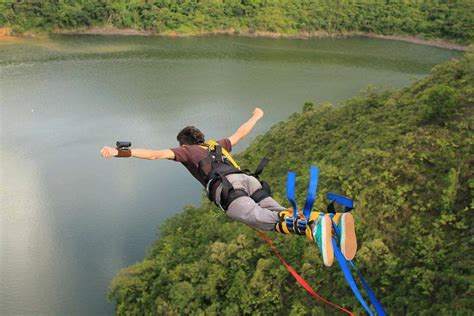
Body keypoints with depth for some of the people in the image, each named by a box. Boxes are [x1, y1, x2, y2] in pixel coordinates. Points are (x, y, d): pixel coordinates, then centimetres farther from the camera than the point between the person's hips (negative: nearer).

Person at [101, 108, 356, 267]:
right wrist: (255, 117, 76)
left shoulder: (186, 150, 28)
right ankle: (335, 221, -42)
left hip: (227, 188, -6)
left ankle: (315, 228, -57)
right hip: (251, 181, 6)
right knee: (283, 215, -16)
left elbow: (156, 154, 15)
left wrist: (120, 152, 13)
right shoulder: (218, 146, 43)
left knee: (265, 220, -28)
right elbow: (241, 133, 57)